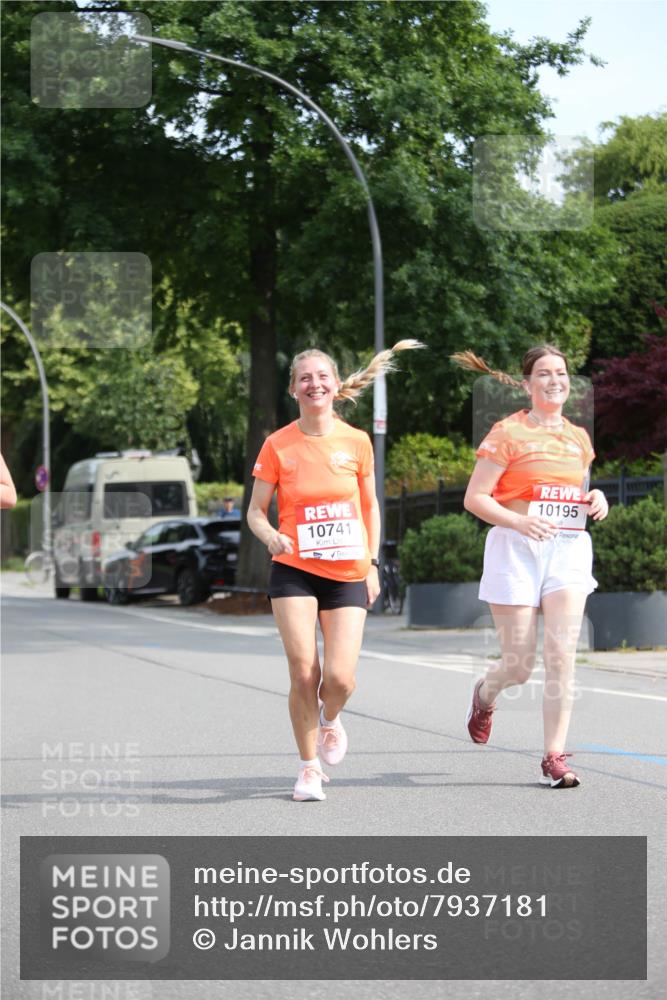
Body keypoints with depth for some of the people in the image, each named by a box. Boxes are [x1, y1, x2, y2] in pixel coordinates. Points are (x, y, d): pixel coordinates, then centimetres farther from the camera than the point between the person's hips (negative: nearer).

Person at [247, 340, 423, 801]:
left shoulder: (357, 442, 3)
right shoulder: (278, 445, -2)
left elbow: (370, 507, 13)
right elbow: (256, 511, 3)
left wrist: (373, 564, 8)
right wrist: (271, 536, -18)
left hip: (348, 575, 1)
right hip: (294, 572, -1)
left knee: (340, 678, -9)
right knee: (303, 673, -10)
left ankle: (330, 719, 28)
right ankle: (309, 767, 10)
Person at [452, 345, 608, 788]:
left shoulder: (579, 437, 13)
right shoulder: (508, 432, -4)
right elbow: (474, 498, -6)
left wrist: (597, 501, 4)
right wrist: (519, 521, -22)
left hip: (569, 550, 4)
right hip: (517, 551, -4)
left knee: (562, 656, -10)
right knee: (519, 665, 0)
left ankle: (555, 756, -4)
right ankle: (486, 694, 36)